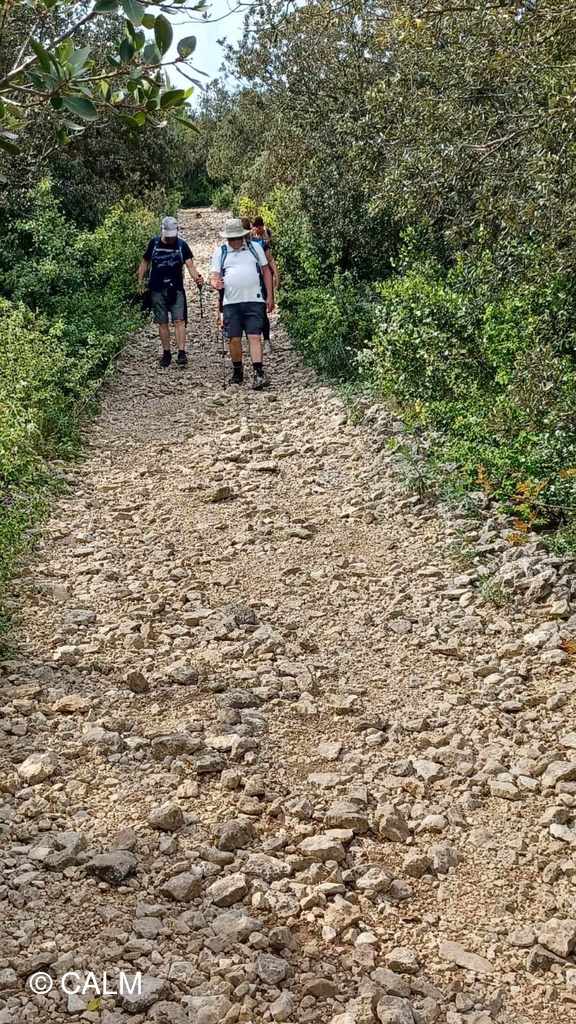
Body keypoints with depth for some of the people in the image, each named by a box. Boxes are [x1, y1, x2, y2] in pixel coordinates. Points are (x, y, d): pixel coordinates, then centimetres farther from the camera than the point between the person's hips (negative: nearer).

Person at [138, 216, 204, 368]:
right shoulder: (154, 243, 4)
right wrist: (140, 281, 5)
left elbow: (190, 264, -9)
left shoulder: (182, 245, 0)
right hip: (157, 290, 1)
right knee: (163, 322, 5)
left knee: (179, 320, -10)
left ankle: (182, 352, -12)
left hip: (176, 289, -1)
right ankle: (166, 353, 14)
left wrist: (196, 278, -28)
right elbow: (145, 262, 14)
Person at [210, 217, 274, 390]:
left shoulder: (255, 248, 10)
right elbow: (215, 275, 7)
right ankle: (238, 372, 19)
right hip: (231, 303, 1)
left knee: (255, 337, -11)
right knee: (234, 339, 1)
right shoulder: (220, 251, 10)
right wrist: (215, 283, -19)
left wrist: (270, 296, 7)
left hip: (254, 301, -1)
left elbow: (266, 271, 13)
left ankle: (259, 373, -17)